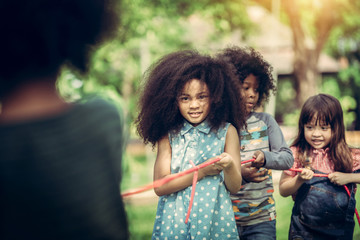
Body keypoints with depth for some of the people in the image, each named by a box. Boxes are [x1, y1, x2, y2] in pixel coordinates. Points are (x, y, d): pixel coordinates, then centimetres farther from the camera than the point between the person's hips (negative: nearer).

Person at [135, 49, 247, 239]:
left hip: (214, 222, 0)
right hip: (173, 223, 1)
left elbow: (235, 187, -3)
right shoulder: (167, 134, 0)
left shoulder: (226, 131, -1)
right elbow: (160, 187, -8)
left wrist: (229, 167, -24)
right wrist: (202, 171, -16)